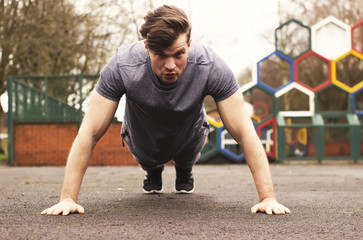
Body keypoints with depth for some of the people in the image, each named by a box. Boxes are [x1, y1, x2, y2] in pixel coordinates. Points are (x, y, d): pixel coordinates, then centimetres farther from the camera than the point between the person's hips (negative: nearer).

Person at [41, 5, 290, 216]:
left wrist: (268, 197, -40)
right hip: (144, 143, -1)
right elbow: (89, 133, -35)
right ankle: (153, 170, 25)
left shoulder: (212, 68, -40)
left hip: (187, 138, 1)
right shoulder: (121, 67, -41)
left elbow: (245, 133, -35)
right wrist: (68, 199, -39)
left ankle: (184, 170, 23)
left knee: (198, 128, -13)